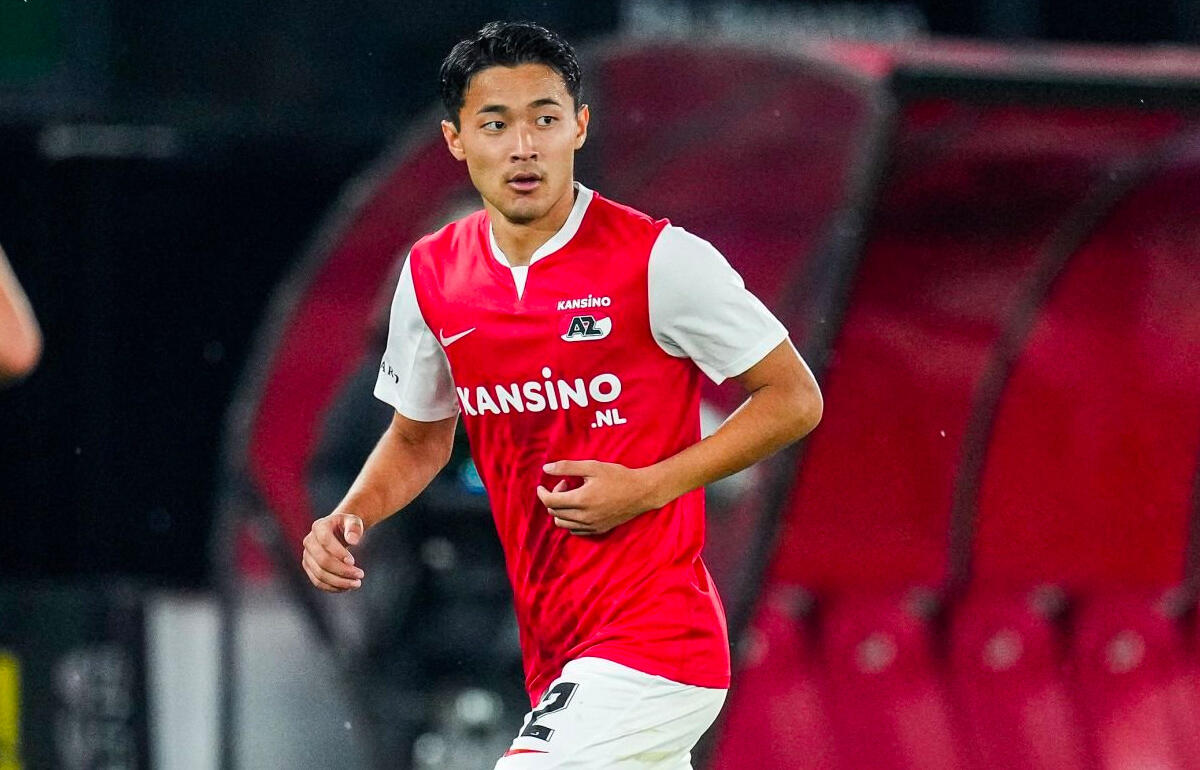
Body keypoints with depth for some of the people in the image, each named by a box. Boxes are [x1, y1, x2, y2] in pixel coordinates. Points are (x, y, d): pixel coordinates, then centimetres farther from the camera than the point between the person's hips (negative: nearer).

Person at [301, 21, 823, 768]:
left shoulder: (659, 260, -12)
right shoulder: (434, 275, 5)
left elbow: (794, 398, -5)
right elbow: (420, 434, 21)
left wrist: (648, 488, -15)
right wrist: (351, 516, 2)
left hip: (651, 643, -6)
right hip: (557, 659, 6)